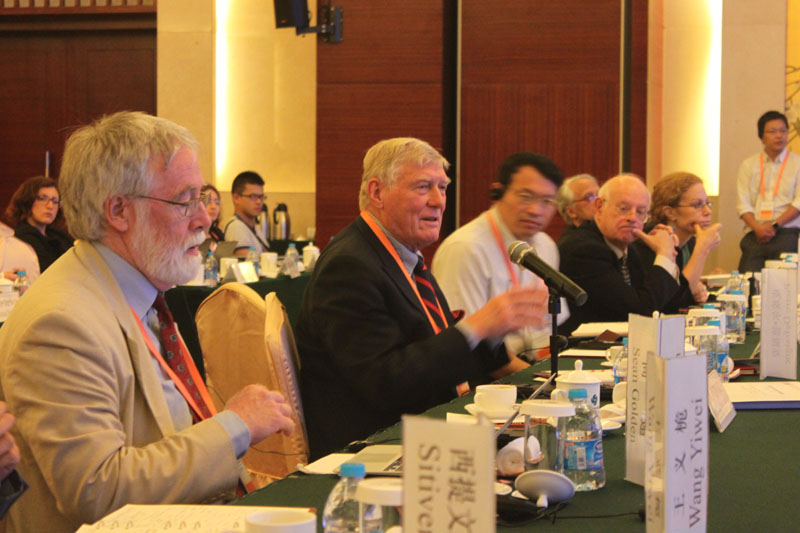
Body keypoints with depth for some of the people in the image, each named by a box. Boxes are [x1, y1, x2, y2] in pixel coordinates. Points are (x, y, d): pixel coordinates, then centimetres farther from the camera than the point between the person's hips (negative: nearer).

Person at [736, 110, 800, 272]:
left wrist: (775, 225, -11)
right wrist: (758, 228, -11)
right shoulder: (748, 165, 16)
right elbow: (743, 204, 6)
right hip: (755, 235, 2)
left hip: (786, 234, -2)